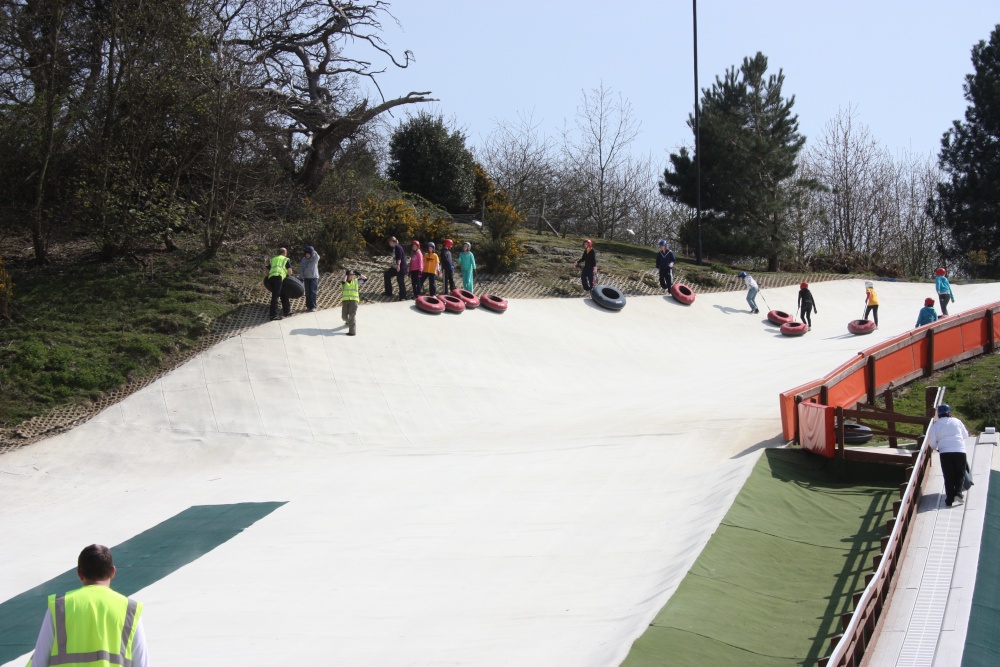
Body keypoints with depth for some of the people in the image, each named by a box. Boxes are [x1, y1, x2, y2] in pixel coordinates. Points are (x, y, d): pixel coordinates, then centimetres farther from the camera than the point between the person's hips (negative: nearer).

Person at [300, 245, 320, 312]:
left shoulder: (315, 258, -4)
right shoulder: (304, 259, 4)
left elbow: (317, 256, -30)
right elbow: (301, 269, 8)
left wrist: (313, 251, -22)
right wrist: (302, 278, 2)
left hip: (314, 277, -3)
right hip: (306, 278, 3)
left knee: (313, 292, -8)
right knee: (307, 293, 6)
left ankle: (313, 307, -7)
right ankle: (308, 306, 13)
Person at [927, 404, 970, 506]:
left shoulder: (935, 426, 7)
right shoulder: (956, 421, 9)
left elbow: (932, 444, 5)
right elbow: (965, 435, 20)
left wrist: (936, 448, 27)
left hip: (945, 452, 0)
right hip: (960, 451, 0)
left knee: (948, 476, 5)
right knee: (960, 474, 13)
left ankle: (950, 498, -1)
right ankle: (958, 492, -7)